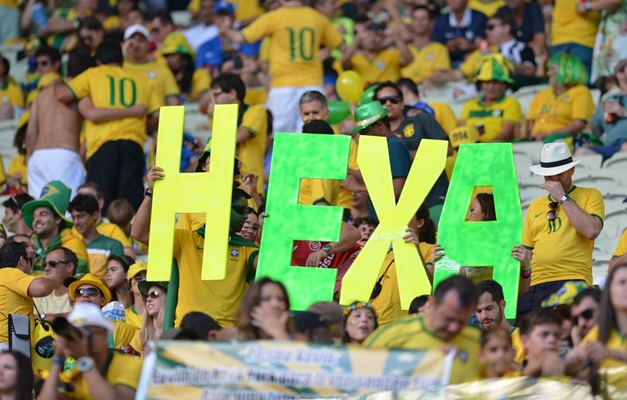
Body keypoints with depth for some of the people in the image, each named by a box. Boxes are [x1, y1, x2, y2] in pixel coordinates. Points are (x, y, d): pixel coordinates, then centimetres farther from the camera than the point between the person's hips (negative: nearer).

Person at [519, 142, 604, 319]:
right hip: (535, 287, 5)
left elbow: (591, 231, -8)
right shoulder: (535, 207, 23)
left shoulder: (590, 196, 10)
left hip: (572, 283, -5)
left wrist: (563, 198, -3)